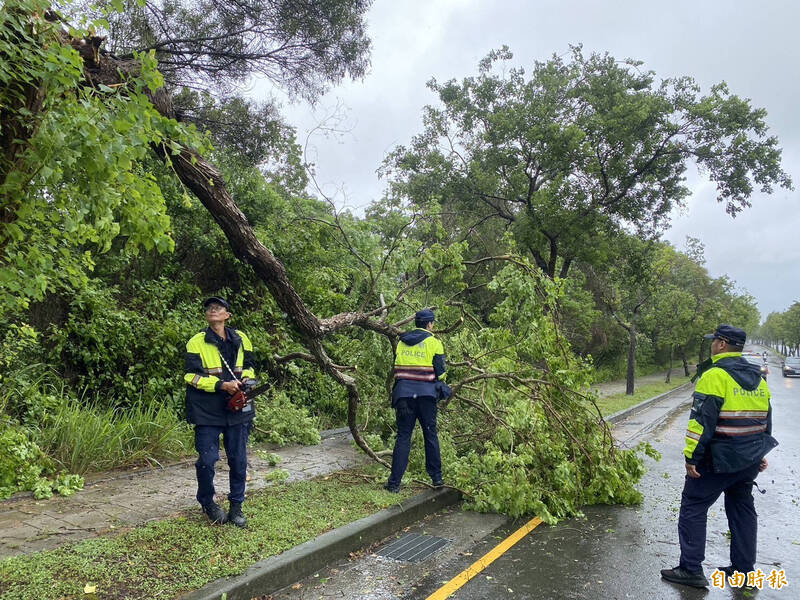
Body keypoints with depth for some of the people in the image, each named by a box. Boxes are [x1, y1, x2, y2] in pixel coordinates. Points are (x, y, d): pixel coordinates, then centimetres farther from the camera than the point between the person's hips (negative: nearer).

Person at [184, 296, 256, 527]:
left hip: (237, 409, 3)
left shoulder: (240, 339, 8)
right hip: (207, 411, -3)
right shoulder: (197, 342, -4)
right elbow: (192, 377, -10)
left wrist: (246, 379, -3)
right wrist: (222, 385, -19)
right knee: (207, 459, -2)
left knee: (238, 460, 8)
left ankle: (236, 506, 23)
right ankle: (207, 502, 24)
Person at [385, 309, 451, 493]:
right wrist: (439, 383, 17)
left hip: (403, 393, 3)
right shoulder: (433, 343, -1)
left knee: (403, 437, 5)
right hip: (426, 393, -2)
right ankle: (436, 478, 20)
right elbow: (440, 372, -3)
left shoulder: (401, 342, 11)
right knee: (431, 436, 12)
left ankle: (394, 482, 3)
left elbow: (396, 369, 14)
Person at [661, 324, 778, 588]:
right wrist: (760, 454, 26)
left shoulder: (715, 375, -17)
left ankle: (691, 569, 3)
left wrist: (691, 457, -17)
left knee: (693, 507, 1)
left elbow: (702, 420, -21)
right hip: (750, 460, 8)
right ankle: (744, 568, 28)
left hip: (718, 460, -8)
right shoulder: (758, 378, 10)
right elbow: (765, 420, 18)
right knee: (742, 508, 19)